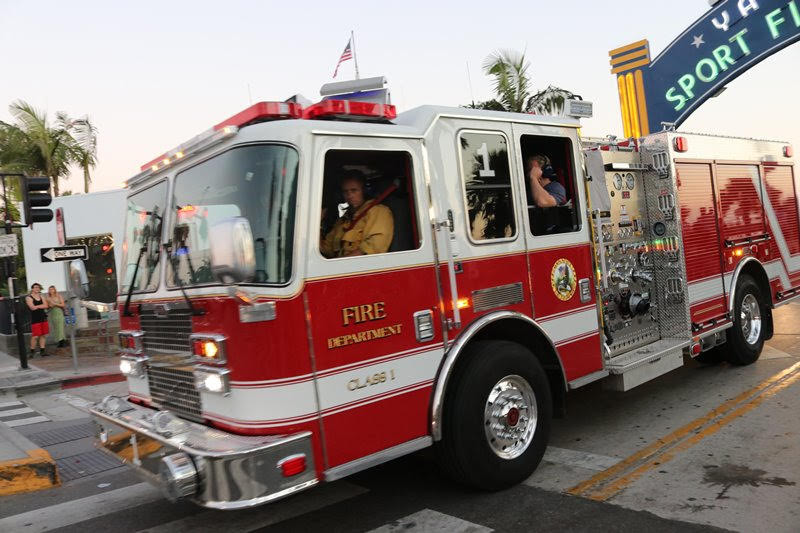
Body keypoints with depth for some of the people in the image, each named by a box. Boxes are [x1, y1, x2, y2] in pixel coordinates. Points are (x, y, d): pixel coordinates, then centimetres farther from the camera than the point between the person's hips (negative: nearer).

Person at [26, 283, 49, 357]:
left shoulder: (41, 297, 15)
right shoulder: (29, 298, -2)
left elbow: (46, 306, 2)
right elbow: (32, 307, -15)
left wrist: (37, 306, -8)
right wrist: (41, 306, -2)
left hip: (43, 318, 6)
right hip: (35, 320, -6)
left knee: (43, 335, 6)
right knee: (35, 336, -8)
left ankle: (42, 351, 12)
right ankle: (32, 351, 3)